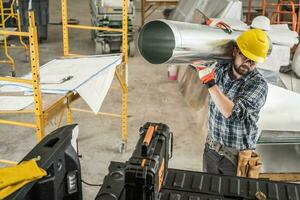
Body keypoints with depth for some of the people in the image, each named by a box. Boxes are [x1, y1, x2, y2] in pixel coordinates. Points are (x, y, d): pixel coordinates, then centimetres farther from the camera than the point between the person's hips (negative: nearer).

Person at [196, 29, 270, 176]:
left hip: (237, 156, -4)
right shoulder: (220, 68, -6)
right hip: (211, 148, 5)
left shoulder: (258, 85, -20)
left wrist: (210, 83, -33)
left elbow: (234, 113, -30)